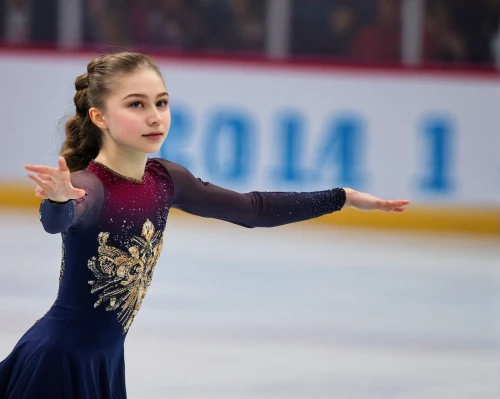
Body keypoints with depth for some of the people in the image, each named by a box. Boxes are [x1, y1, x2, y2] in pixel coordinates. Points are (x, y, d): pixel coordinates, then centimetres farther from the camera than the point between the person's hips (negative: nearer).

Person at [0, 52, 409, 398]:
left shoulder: (164, 181, 1)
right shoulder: (88, 186, -21)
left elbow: (252, 209, 11)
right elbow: (57, 222, -44)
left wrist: (344, 197, 13)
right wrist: (59, 199, -67)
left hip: (106, 363, 7)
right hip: (57, 361, -7)